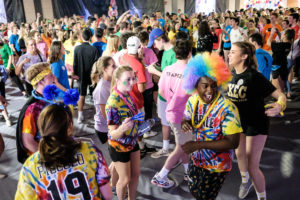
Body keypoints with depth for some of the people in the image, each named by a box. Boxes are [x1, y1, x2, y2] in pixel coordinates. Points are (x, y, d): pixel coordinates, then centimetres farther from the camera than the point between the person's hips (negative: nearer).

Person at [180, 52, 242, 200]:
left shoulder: (227, 108, -28)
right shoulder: (193, 101, -9)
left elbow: (233, 142, -27)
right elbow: (187, 119, 8)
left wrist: (198, 145, -30)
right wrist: (184, 123, -19)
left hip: (216, 166, -5)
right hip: (196, 159, 6)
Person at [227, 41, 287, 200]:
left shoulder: (254, 76, -24)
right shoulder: (232, 74, -5)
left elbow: (280, 95, -24)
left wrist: (279, 106, -43)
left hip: (256, 124, -6)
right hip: (238, 121, 6)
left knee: (252, 165, -3)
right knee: (239, 154, 23)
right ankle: (245, 181, 54)